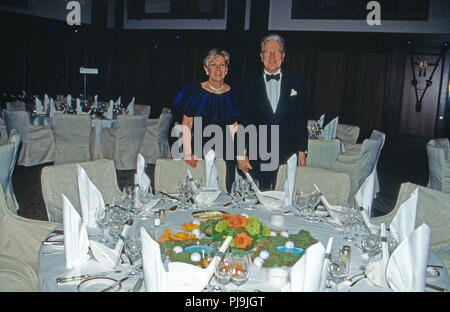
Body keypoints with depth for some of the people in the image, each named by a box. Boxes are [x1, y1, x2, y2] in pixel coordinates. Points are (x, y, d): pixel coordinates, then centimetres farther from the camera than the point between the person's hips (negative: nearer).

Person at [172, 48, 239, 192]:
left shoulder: (232, 94, 6)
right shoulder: (195, 91, 1)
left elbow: (234, 126, 5)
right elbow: (186, 125, -1)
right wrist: (188, 152, -11)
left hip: (224, 148, 2)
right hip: (199, 146, -1)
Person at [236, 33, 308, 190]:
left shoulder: (295, 82, 8)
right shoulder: (250, 85, 7)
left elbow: (302, 118, 8)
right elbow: (242, 122, 5)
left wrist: (302, 151, 4)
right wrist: (241, 154, -2)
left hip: (287, 156, 0)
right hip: (257, 158, 0)